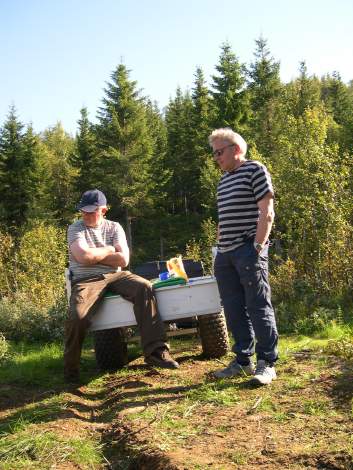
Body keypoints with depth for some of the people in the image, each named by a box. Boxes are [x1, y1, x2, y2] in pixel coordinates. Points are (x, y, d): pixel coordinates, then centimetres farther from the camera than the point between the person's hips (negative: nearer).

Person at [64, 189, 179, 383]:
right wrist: (109, 250, 0)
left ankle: (155, 351, -28)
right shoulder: (75, 229, 6)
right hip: (86, 280, -2)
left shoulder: (114, 227, 12)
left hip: (115, 276, 3)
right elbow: (83, 257, -14)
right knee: (77, 315, -31)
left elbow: (123, 260, -2)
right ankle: (70, 368, -8)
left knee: (144, 287, -26)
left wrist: (94, 256, -4)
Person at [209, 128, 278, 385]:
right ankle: (243, 360, 18)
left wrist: (258, 247, -17)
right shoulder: (224, 180, 21)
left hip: (248, 250, -8)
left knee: (258, 306, -5)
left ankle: (267, 362, 3)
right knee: (234, 309, 9)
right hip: (225, 254, 8)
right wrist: (219, 248, 16)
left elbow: (266, 212, -10)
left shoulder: (255, 170, -2)